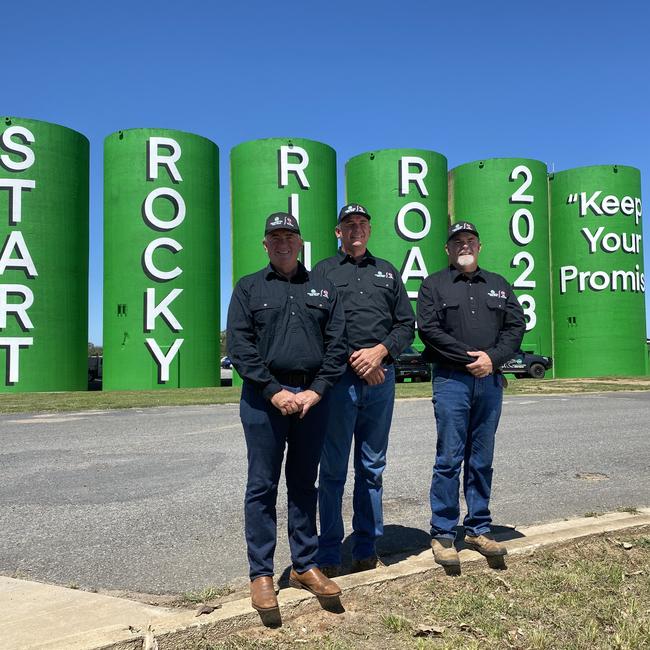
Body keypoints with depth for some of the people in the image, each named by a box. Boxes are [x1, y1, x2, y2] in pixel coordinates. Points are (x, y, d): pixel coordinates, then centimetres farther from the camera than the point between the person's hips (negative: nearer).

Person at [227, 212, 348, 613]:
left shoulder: (322, 287, 12)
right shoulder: (249, 289, 6)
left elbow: (338, 343, 5)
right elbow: (239, 346, -4)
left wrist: (316, 390, -7)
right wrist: (274, 391, -13)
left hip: (312, 397, 2)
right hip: (264, 398, -2)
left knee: (305, 485, 11)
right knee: (262, 487, 3)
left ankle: (305, 566, 23)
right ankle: (262, 574, 13)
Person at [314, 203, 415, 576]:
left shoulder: (387, 272, 19)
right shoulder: (324, 271, 9)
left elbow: (407, 324, 12)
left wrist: (379, 351, -6)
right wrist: (354, 360, -11)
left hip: (382, 378, 3)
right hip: (340, 378, -3)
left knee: (372, 469, 10)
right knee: (334, 470, 0)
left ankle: (367, 549, 20)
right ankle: (329, 556, 9)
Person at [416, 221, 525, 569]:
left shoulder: (499, 285, 18)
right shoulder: (434, 284, 7)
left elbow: (516, 325, 9)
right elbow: (428, 328, -6)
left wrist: (492, 357, -9)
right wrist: (470, 356, -12)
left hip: (490, 380, 4)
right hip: (451, 380, -3)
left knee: (482, 461, 9)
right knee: (449, 459, -4)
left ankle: (478, 530, 19)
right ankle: (443, 535, 5)